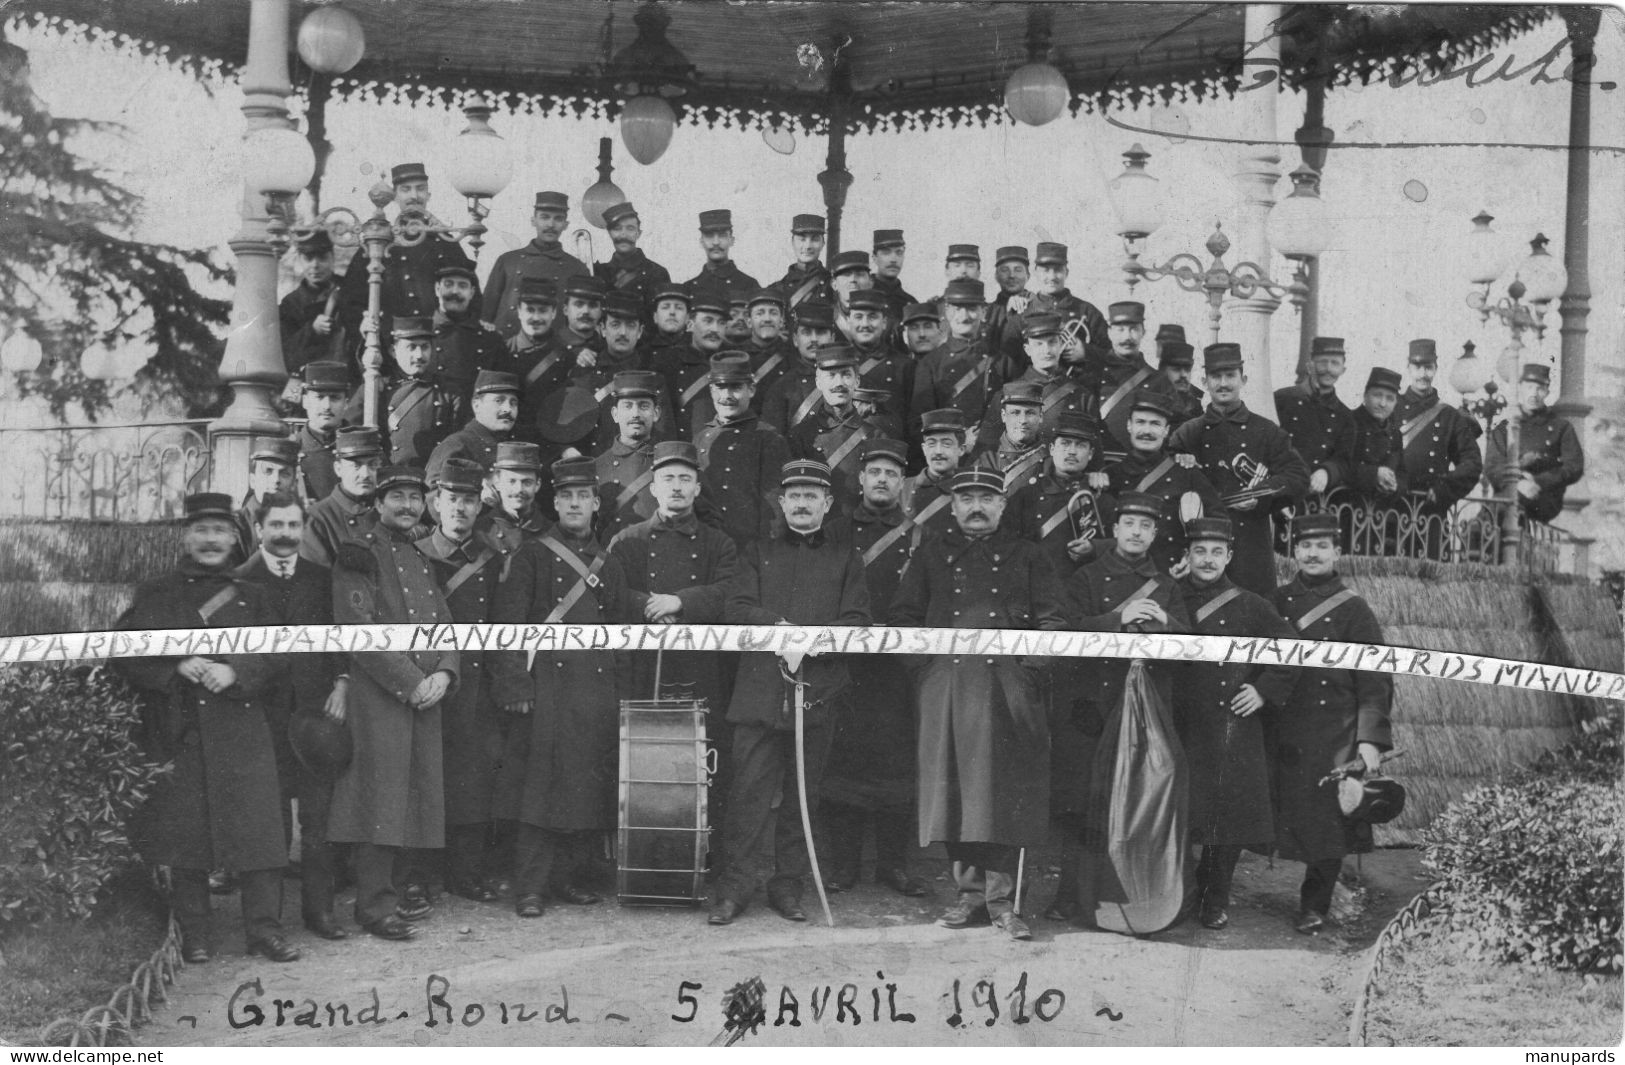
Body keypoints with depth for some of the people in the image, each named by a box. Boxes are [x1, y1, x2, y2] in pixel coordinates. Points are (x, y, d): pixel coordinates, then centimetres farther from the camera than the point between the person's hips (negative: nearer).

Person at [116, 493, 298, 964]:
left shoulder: (250, 595, 15)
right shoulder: (155, 594, 10)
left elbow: (276, 654, 6)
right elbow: (124, 653, 2)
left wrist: (233, 670, -13)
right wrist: (177, 666, -13)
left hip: (243, 731, 1)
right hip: (178, 732, -1)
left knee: (258, 827, -4)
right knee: (185, 833, 0)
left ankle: (265, 928, 3)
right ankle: (192, 936, 10)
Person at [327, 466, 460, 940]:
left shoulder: (425, 558, 18)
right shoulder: (359, 556, -4)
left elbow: (446, 625, 15)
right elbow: (359, 631, -12)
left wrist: (444, 673, -4)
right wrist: (410, 682, -14)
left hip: (426, 693, 7)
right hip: (378, 696, -7)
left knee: (420, 790, 8)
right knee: (381, 791, -8)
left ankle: (400, 884, 19)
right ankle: (375, 903, -5)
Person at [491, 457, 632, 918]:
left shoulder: (609, 565, 17)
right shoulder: (531, 557, 3)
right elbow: (508, 627, -3)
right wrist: (514, 687, -12)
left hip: (598, 692, 5)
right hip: (547, 686, -4)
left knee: (591, 788, 4)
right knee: (541, 788, -8)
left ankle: (569, 876, 16)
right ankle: (530, 889, -3)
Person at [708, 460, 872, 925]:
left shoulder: (845, 559, 15)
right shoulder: (757, 554, 16)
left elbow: (858, 622, 3)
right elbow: (736, 610, 3)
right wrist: (780, 626, -14)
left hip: (819, 691, 1)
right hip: (760, 690, -1)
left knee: (802, 794, 4)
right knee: (750, 789, -5)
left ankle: (788, 886, 12)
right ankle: (735, 885, -1)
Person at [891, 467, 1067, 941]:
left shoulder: (1026, 556, 13)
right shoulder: (932, 555, 16)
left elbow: (1053, 619, 8)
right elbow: (903, 615, 13)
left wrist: (1030, 666, -5)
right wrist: (922, 666, 1)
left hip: (1008, 690, -1)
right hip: (946, 688, 1)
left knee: (1006, 791, -6)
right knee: (954, 788, -1)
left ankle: (1002, 899, -3)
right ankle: (970, 894, 7)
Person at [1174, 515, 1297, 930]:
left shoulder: (1250, 606, 7)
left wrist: (1265, 690, 1)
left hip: (1233, 729, 0)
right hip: (1179, 729, 0)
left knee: (1229, 817, 0)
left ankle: (1215, 900, 15)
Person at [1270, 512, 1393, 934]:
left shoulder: (1353, 611, 0)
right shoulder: (1277, 603, 9)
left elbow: (1375, 682, -3)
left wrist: (1371, 740, -10)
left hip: (1334, 737, -2)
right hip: (1285, 737, 2)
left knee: (1328, 821, 0)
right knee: (1290, 816, 1)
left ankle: (1315, 906, 12)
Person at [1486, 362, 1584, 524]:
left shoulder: (1561, 428, 16)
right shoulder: (1502, 429, 20)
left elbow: (1575, 468, 5)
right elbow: (1491, 470, 9)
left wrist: (1538, 483, -12)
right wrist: (1518, 485, -14)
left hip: (1544, 502, -2)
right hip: (1506, 496, 2)